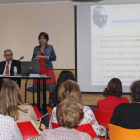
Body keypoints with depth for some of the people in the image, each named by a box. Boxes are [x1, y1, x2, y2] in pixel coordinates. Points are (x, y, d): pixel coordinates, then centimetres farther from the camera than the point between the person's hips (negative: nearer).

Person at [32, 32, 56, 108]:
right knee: (40, 89, 2)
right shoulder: (36, 48, 12)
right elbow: (32, 59, 15)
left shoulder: (50, 47, 6)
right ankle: (40, 106, 6)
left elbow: (54, 58, -4)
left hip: (48, 71, -2)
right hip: (39, 71, 2)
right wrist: (35, 59, -8)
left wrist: (45, 57, -16)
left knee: (51, 89, -6)